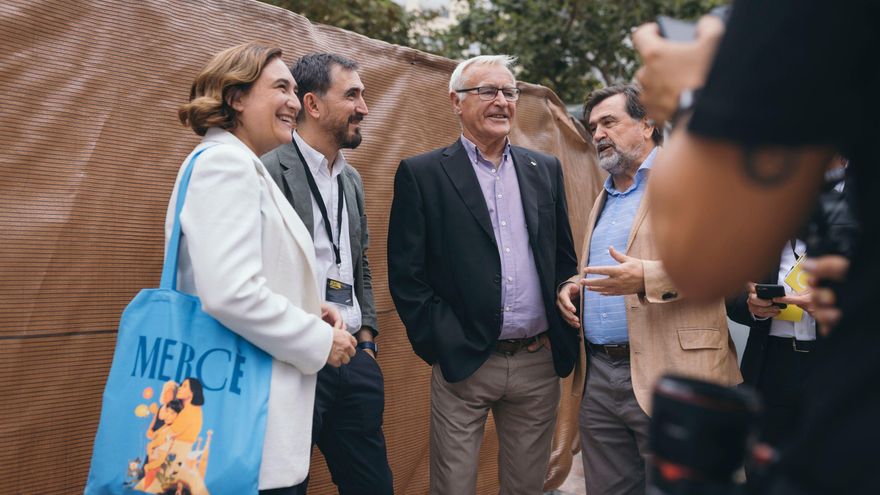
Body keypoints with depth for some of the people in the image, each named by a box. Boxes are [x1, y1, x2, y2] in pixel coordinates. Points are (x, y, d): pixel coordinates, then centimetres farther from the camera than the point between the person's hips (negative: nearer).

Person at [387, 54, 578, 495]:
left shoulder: (545, 169, 10)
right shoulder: (421, 174, -2)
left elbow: (564, 257, 13)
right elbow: (406, 274, -6)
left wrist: (565, 338, 5)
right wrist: (445, 346, -11)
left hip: (540, 362, 4)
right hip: (464, 365, -3)